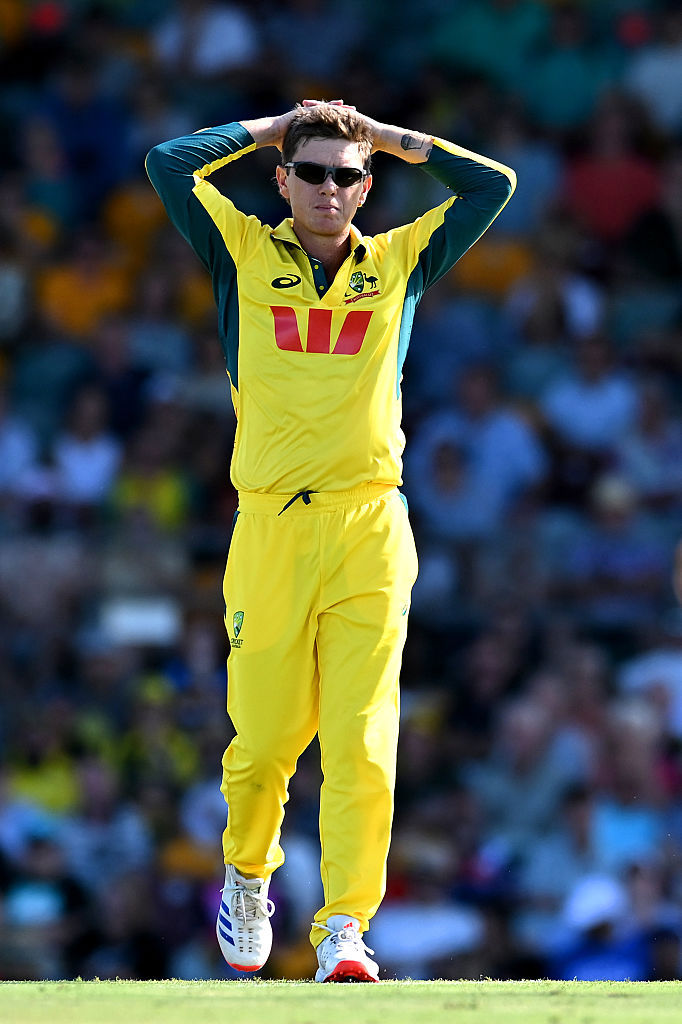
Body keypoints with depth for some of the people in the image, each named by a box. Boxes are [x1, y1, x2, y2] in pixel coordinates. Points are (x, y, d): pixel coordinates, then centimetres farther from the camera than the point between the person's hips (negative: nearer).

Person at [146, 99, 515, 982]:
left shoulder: (400, 263, 17)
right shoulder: (244, 255, 13)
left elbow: (494, 186, 14)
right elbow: (170, 165, 2)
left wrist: (388, 137, 18)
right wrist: (275, 127, 13)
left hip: (369, 531, 1)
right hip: (270, 532, 0)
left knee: (361, 743, -10)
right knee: (264, 740, 1)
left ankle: (344, 927, -10)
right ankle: (248, 878, 28)